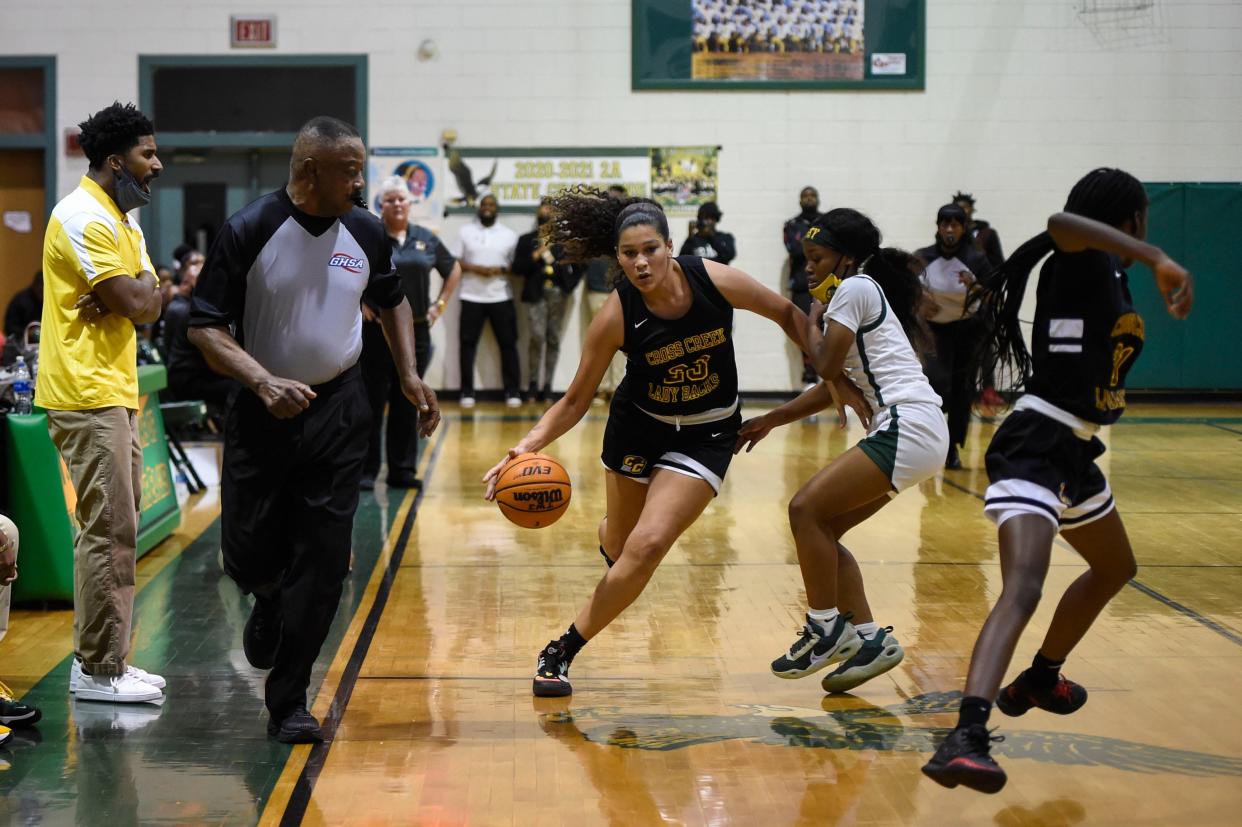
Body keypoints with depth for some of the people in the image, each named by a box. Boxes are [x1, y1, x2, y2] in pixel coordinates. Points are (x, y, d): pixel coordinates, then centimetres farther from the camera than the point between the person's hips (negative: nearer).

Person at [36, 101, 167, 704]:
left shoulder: (122, 220, 18)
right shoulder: (84, 218, -13)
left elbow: (149, 305, 11)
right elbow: (137, 303, -19)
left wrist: (131, 293, -11)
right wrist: (143, 281, 2)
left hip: (115, 393, 10)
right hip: (87, 393, -10)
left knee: (116, 526, 12)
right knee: (109, 529, -9)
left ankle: (104, 659, 20)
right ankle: (97, 670, -2)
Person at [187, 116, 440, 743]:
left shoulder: (365, 232, -1)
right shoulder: (248, 231, -13)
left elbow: (391, 301, 18)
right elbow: (205, 326, -11)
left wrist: (409, 375, 9)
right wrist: (263, 381, -25)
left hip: (339, 411, 2)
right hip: (265, 409, -2)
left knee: (324, 561, -2)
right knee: (247, 553, 2)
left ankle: (288, 701, 9)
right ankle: (272, 602, 40)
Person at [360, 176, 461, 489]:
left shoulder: (426, 239, 7)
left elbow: (454, 269, 20)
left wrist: (441, 304, 11)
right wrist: (356, 302, -8)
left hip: (416, 332, 4)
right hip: (376, 331, -4)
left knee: (407, 404, 8)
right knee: (372, 403, 0)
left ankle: (403, 470, 16)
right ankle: (365, 471, 6)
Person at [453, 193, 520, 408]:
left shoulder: (509, 235, 8)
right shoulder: (466, 232, 7)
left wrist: (502, 270, -13)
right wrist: (475, 268, -13)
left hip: (501, 297, 0)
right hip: (471, 297, 0)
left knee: (508, 343, 0)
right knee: (468, 343, -1)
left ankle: (512, 391, 6)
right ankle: (467, 392, 6)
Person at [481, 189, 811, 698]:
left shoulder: (716, 280, -21)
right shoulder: (616, 317, -21)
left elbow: (786, 314, -3)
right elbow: (577, 399, -13)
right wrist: (529, 445, -29)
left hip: (706, 435, -1)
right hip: (638, 426, 1)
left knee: (648, 545, -17)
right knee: (620, 545, 16)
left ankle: (563, 650, -4)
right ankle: (610, 540, 58)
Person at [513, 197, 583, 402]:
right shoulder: (526, 239, 12)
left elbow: (579, 264, 16)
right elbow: (517, 268, 3)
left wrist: (570, 284, 4)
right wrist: (536, 255, -8)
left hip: (558, 293, 2)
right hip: (536, 294, -2)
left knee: (554, 339, 0)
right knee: (537, 337, -14)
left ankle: (547, 385, 5)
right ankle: (533, 382, -3)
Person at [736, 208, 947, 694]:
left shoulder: (854, 288, -6)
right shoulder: (861, 293, 23)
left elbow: (826, 365, -11)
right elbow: (835, 387, 25)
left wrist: (813, 317, 7)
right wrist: (771, 420, 22)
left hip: (908, 428, -10)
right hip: (910, 433, 10)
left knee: (806, 509, -12)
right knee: (821, 528, 9)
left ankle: (826, 630, -3)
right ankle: (870, 638, 8)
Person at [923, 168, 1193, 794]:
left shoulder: (1112, 276, 16)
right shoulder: (1082, 262, -12)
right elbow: (1061, 223, -38)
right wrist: (1157, 260, -41)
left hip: (1072, 449, 11)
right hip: (1036, 445, -11)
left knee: (1115, 568, 30)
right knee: (1023, 588, -28)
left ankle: (1040, 678, 45)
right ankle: (967, 736, -41)